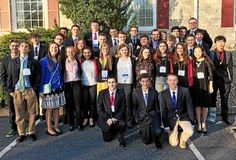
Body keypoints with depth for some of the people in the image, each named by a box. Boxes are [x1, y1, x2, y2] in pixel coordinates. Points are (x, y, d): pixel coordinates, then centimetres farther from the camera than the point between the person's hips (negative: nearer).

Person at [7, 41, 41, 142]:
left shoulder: (34, 62, 4)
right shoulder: (13, 62, 11)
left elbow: (38, 77, 3)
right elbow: (10, 77, 9)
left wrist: (34, 89, -6)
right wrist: (10, 90, 2)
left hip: (30, 91, -1)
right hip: (17, 91, 2)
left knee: (31, 113, 4)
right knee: (19, 114, 5)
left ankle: (31, 132, 17)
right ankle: (21, 134, 16)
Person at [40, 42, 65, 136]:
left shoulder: (58, 61, 10)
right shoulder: (44, 61, -6)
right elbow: (41, 75, -7)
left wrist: (61, 85, 10)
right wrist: (41, 90, -10)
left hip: (58, 88, 5)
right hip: (48, 88, -5)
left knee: (57, 108, 8)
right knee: (49, 109, 0)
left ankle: (56, 127, 18)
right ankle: (49, 128, 11)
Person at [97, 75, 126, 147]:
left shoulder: (121, 93, -1)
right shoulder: (102, 93, -1)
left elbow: (123, 108, -4)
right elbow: (99, 109, -3)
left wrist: (115, 118, -18)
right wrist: (107, 118, -16)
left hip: (117, 116, -1)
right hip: (105, 117, 1)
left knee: (122, 124, -33)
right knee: (107, 138, -4)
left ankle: (121, 140, -4)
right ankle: (113, 130, 30)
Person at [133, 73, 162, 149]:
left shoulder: (154, 92, 0)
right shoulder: (136, 92, -1)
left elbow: (157, 107, 6)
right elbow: (134, 107, 6)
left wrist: (159, 120, 3)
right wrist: (137, 118, -3)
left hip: (152, 115, 0)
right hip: (142, 117, 0)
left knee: (158, 132, -29)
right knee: (146, 141, -6)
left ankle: (157, 140, 5)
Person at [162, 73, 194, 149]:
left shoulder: (185, 91, -8)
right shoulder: (164, 94, -5)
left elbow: (189, 106, -3)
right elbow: (164, 110, -1)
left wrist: (192, 121, -5)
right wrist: (166, 125, -4)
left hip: (183, 117, 0)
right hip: (171, 119, 0)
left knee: (190, 132, -30)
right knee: (174, 143, -9)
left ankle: (182, 139, 6)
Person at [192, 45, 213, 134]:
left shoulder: (206, 61, -2)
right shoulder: (192, 62, 5)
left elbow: (210, 74, -2)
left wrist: (211, 86, -4)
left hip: (205, 85, -2)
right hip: (196, 85, 2)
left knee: (205, 104, 2)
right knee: (197, 104, 3)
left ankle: (204, 124, 11)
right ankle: (199, 124, 11)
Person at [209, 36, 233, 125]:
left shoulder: (228, 54, 6)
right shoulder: (211, 54, 0)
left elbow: (230, 68, 5)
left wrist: (230, 79, 0)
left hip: (225, 81, 1)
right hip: (214, 80, -1)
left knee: (224, 100, 9)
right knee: (212, 99, 8)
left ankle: (225, 117, 20)